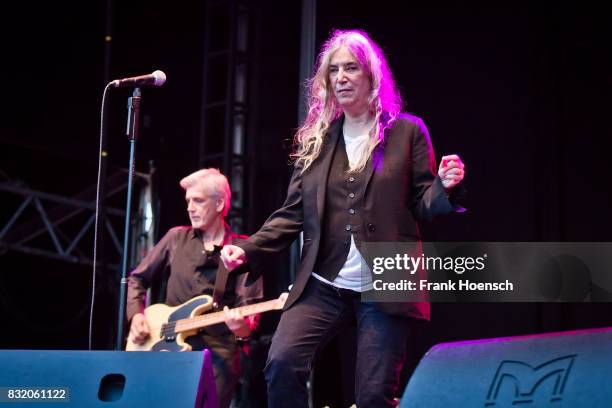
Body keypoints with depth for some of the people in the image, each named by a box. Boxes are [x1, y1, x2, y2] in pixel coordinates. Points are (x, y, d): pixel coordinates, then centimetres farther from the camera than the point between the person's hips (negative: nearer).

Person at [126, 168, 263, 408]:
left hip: (218, 350, -2)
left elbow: (250, 307, -3)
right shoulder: (176, 238, 13)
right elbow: (136, 279, 19)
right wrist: (136, 315, 2)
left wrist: (242, 328, -25)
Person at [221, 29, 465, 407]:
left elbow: (423, 207, 2)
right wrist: (248, 249, -3)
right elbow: (293, 213, 10)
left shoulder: (407, 131, 4)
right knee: (282, 363, -17)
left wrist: (444, 187, -20)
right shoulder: (315, 138, 11)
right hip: (323, 286, 2)